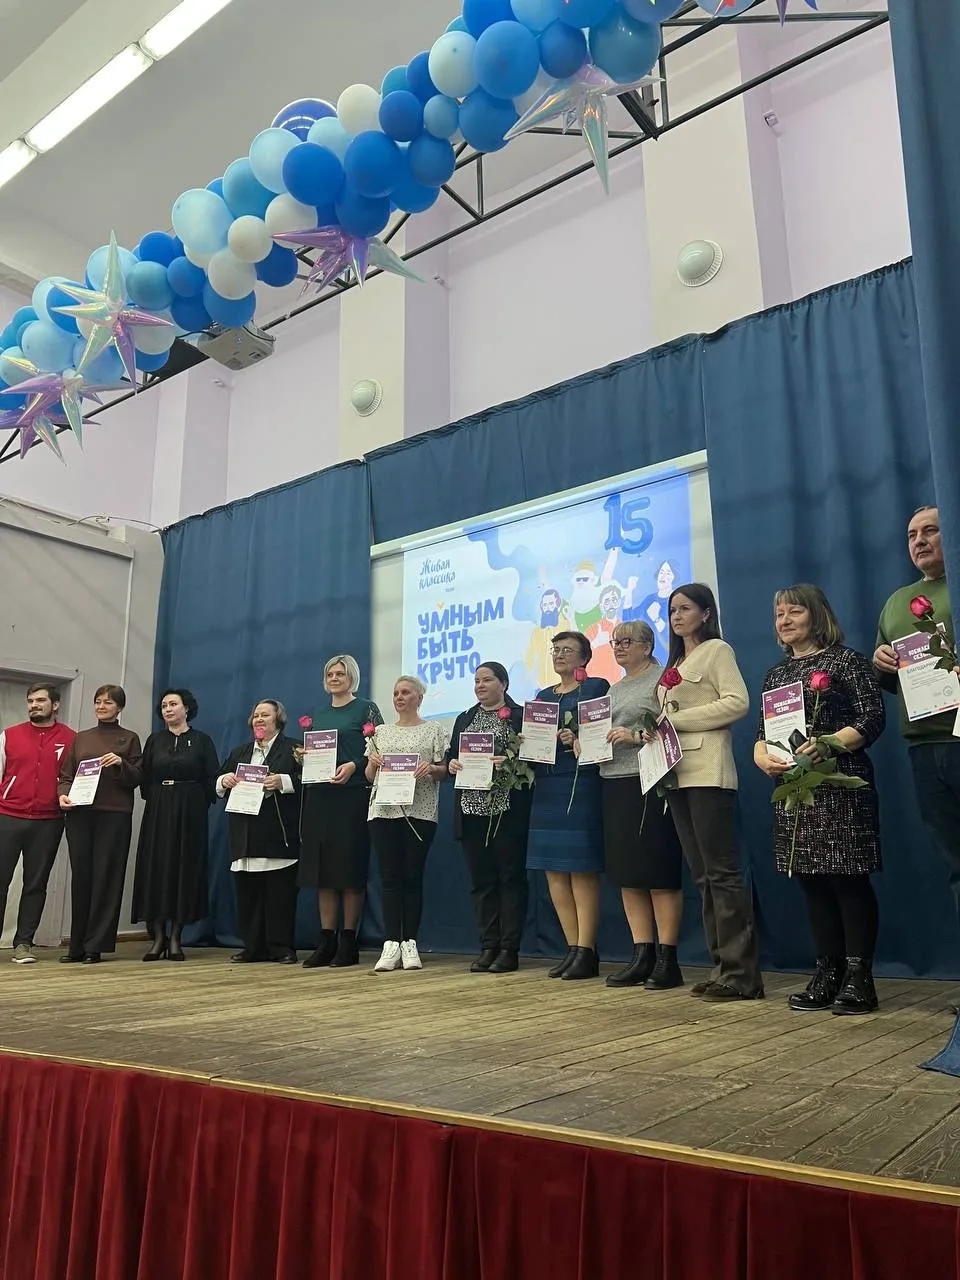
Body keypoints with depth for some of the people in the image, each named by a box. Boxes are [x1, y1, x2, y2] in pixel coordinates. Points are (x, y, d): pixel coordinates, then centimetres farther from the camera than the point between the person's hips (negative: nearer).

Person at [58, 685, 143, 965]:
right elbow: (66, 775, 14)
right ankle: (77, 946, 13)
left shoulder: (129, 739, 8)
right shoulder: (81, 738, 16)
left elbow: (136, 779, 3)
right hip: (80, 813, 3)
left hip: (115, 815, -3)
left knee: (106, 877, -3)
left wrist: (120, 764, -15)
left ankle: (95, 946, 4)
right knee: (80, 876, 4)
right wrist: (63, 794, -5)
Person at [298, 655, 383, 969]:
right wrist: (303, 757, 2)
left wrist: (353, 765, -19)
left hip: (352, 796, -5)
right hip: (319, 796, 6)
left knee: (350, 867, -4)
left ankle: (349, 942, 3)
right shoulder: (318, 716, 18)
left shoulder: (366, 708, 2)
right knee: (321, 867, 4)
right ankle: (326, 941, 10)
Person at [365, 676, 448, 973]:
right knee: (389, 877, -1)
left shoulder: (433, 729, 9)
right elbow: (369, 776, 16)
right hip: (384, 810, 2)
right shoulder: (380, 731, 17)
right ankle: (391, 945, 1)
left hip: (419, 812, -2)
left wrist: (431, 768, -17)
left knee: (413, 876, 0)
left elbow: (443, 771, 4)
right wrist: (372, 762, -5)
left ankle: (410, 944, 7)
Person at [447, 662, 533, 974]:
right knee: (481, 879, 7)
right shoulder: (464, 719, 19)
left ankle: (509, 949, 5)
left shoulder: (521, 715, 2)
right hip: (472, 809, 5)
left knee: (511, 876, 0)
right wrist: (452, 764, -3)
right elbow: (451, 756, 18)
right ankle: (488, 946, 13)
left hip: (508, 809, -5)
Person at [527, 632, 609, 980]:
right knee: (554, 870, 6)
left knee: (582, 869, -5)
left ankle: (586, 952, 0)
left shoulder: (596, 687, 1)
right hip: (547, 787, 7)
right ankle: (573, 948, 13)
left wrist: (578, 741, -23)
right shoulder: (544, 696, 19)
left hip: (580, 785, -7)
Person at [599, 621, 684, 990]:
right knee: (627, 873, 7)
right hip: (615, 784, 8)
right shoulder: (615, 689, 21)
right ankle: (641, 957, 13)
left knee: (659, 872, -5)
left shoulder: (663, 678, -1)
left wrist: (637, 736, -20)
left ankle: (667, 960, 1)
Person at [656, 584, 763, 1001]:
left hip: (708, 773, -8)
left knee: (722, 872, -9)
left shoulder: (716, 650, 1)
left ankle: (741, 972, -4)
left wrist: (678, 719, -11)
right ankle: (722, 966, 12)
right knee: (702, 876, 7)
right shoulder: (675, 662, 24)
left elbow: (737, 702, -12)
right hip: (678, 774, 8)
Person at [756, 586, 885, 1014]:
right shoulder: (775, 673, 18)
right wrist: (761, 755, -6)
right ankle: (827, 974, 17)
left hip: (840, 785, -6)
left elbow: (872, 718, -9)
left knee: (848, 879, -6)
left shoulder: (847, 661, 0)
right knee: (812, 882, 9)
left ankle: (859, 978, 3)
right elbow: (763, 730, 16)